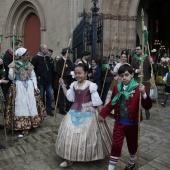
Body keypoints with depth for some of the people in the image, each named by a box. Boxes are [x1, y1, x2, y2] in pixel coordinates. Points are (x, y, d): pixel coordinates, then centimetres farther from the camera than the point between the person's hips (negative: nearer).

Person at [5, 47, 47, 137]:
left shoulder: (29, 64, 7)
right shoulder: (14, 64, -3)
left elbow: (33, 76, 10)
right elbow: (11, 77, -6)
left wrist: (35, 87, 1)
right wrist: (12, 69, -22)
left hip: (29, 87, 4)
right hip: (19, 87, -3)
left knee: (31, 106, 4)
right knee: (21, 106, -4)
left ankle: (26, 127, 18)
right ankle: (23, 128, 4)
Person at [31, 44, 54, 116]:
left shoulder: (47, 58, 11)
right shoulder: (36, 58, -7)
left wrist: (50, 77, 8)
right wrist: (37, 77, -11)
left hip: (48, 80, 5)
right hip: (40, 81, -5)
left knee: (50, 95, 6)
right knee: (41, 96, 5)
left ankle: (49, 110, 21)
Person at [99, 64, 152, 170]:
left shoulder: (138, 88, -13)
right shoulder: (117, 88, -1)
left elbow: (148, 106, -19)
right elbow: (112, 103, 10)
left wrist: (144, 93, -35)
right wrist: (103, 113, 8)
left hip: (132, 123, -1)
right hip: (119, 122, 2)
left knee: (132, 144, 19)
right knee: (116, 145, 4)